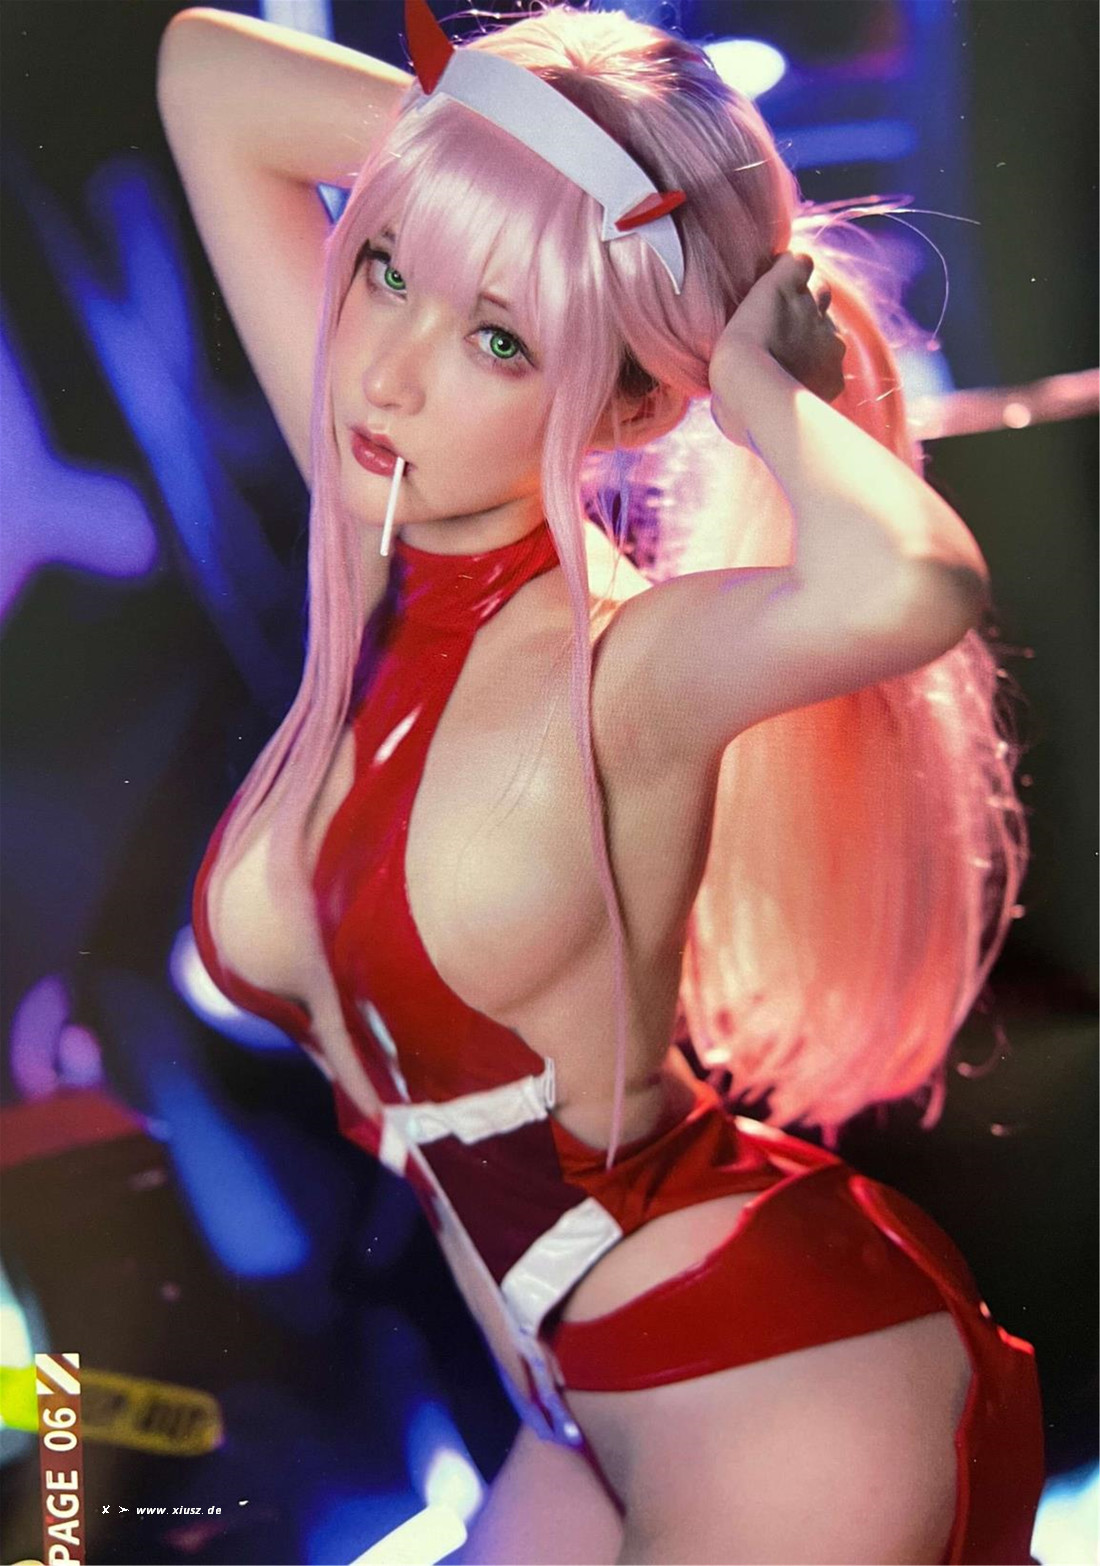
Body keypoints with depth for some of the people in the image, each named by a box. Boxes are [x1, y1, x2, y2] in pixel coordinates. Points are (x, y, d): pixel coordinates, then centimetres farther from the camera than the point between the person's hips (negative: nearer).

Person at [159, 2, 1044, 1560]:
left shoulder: (623, 663, -23)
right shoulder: (382, 541, -6)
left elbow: (909, 581, -48)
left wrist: (748, 367, -30)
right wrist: (479, 160, -9)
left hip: (783, 1404, -7)